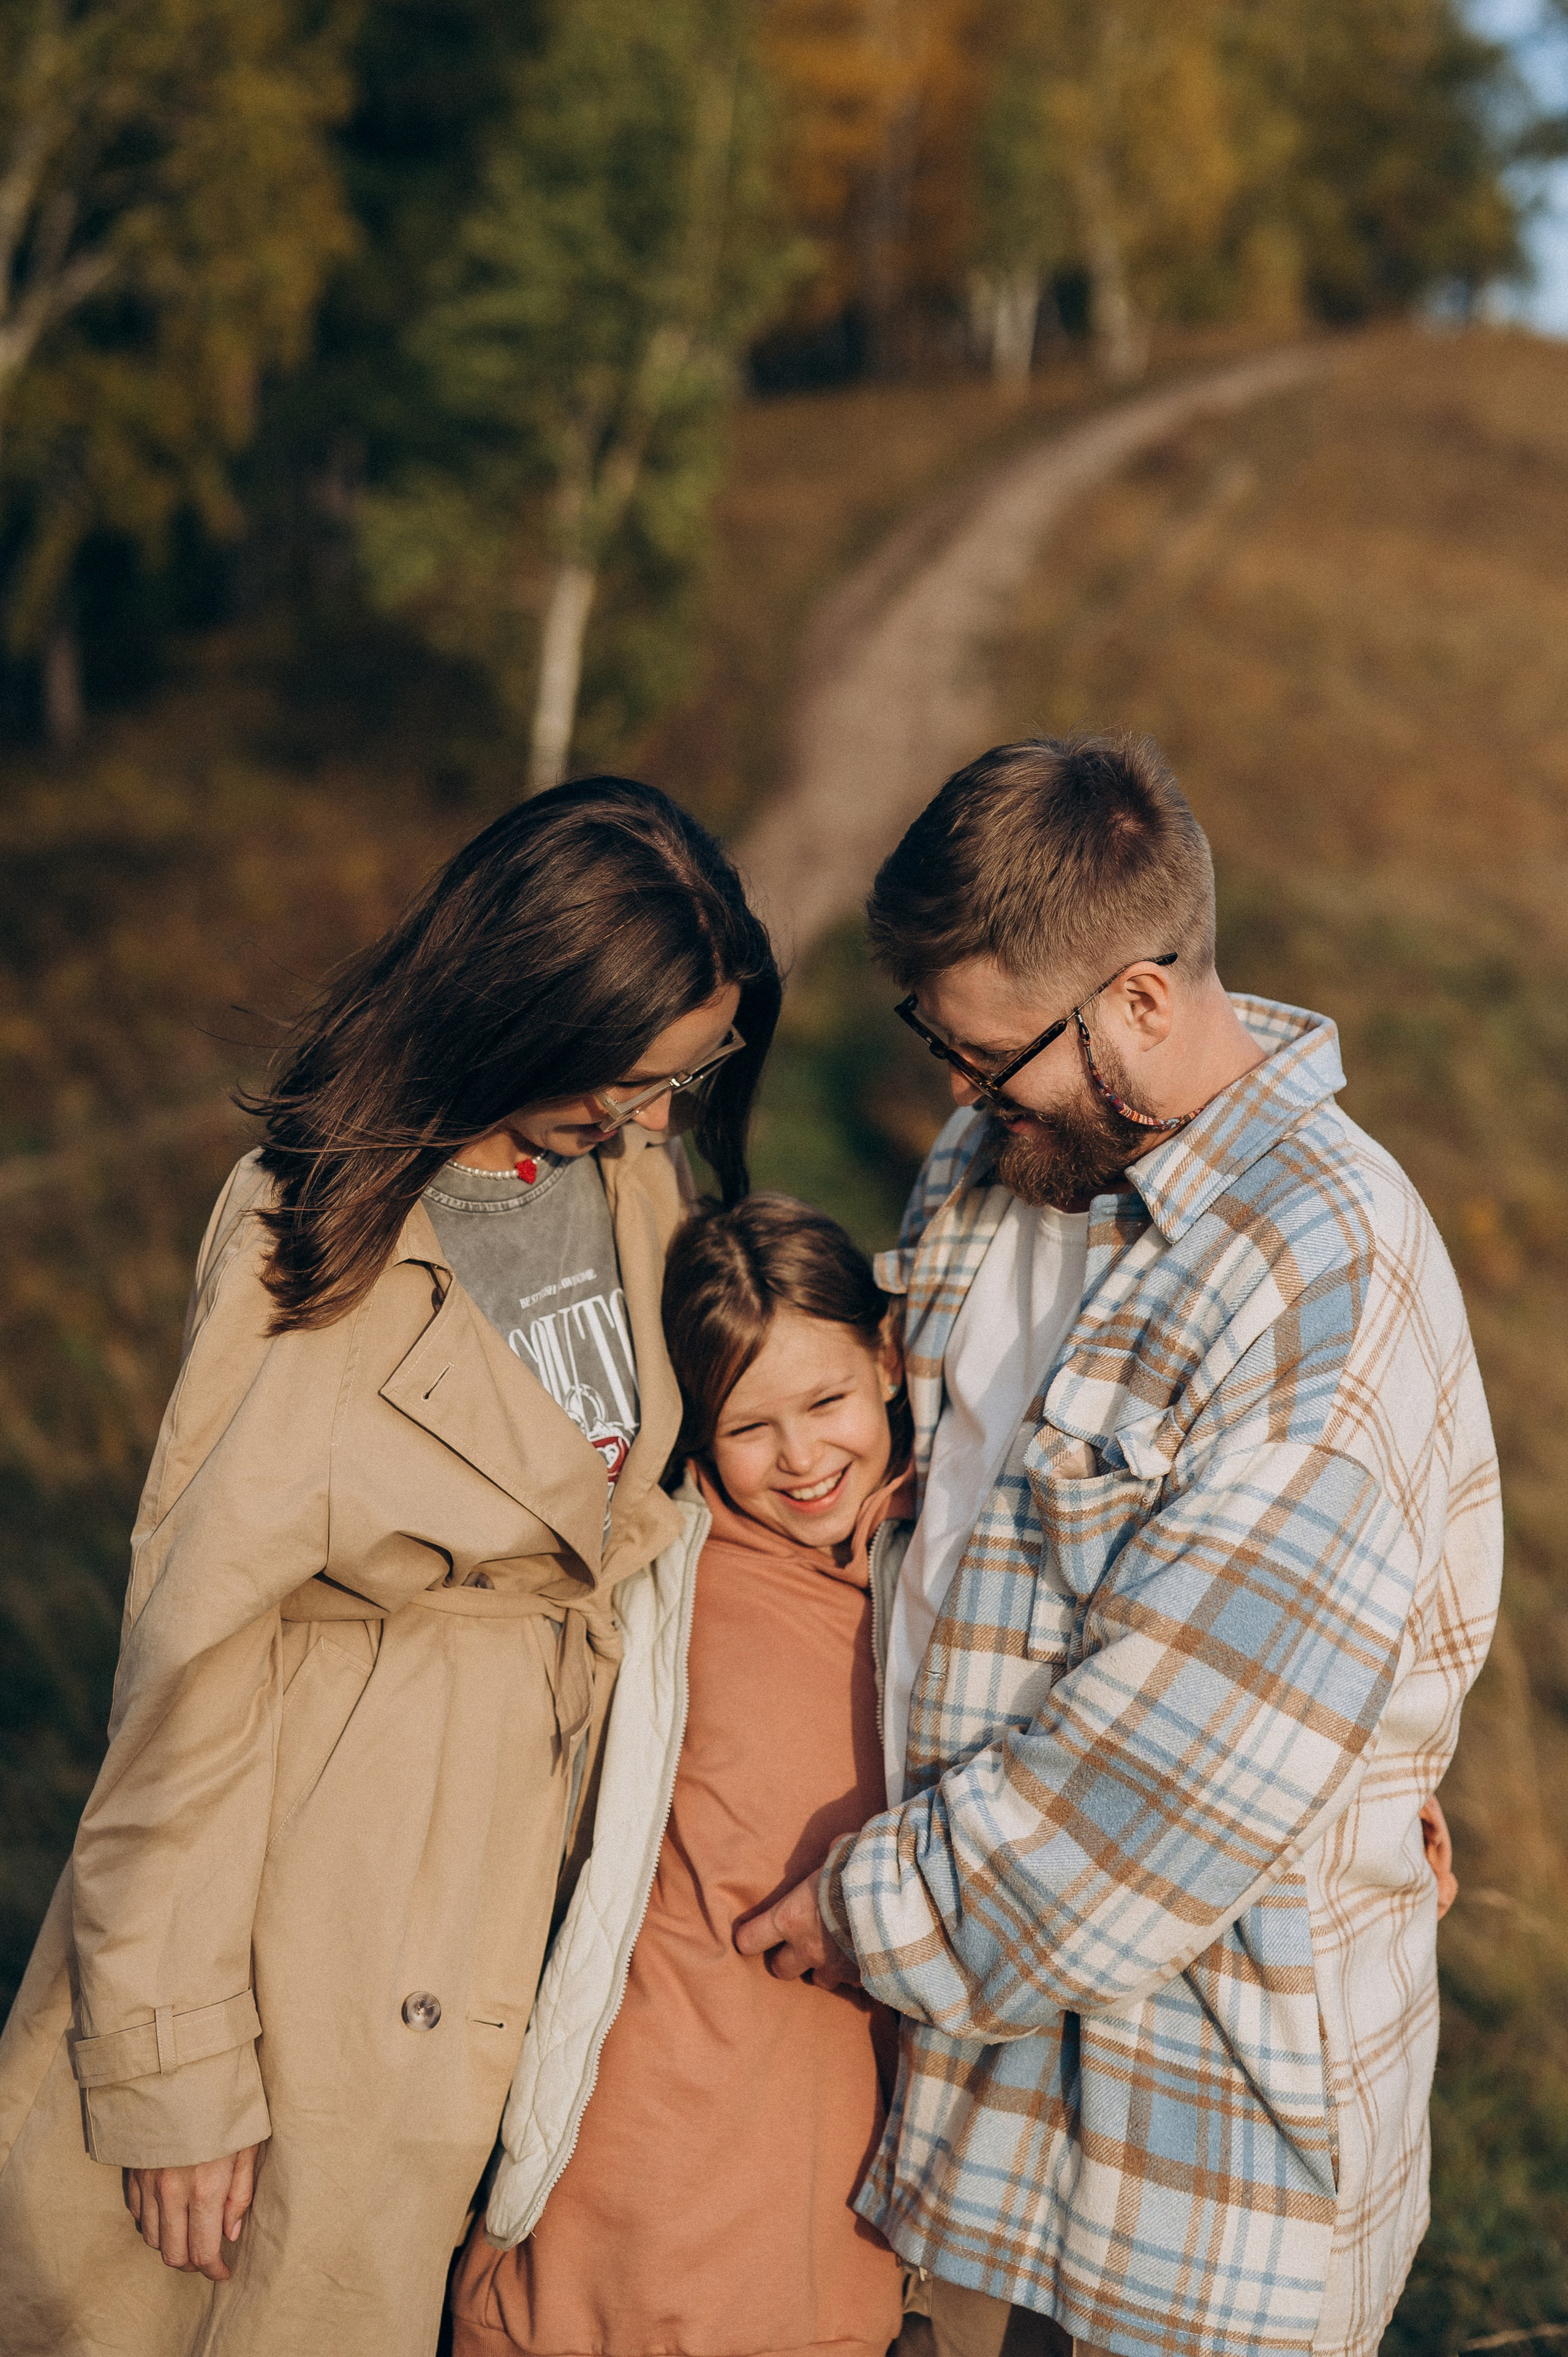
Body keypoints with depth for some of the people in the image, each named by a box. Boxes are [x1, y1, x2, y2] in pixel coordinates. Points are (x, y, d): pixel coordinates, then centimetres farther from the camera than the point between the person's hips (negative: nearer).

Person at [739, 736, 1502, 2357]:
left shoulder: (1333, 1280, -24)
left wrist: (888, 1910, -13)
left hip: (1224, 2067, -7)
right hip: (990, 1966, 7)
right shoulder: (997, 1159, 3)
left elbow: (1187, 1748, -24)